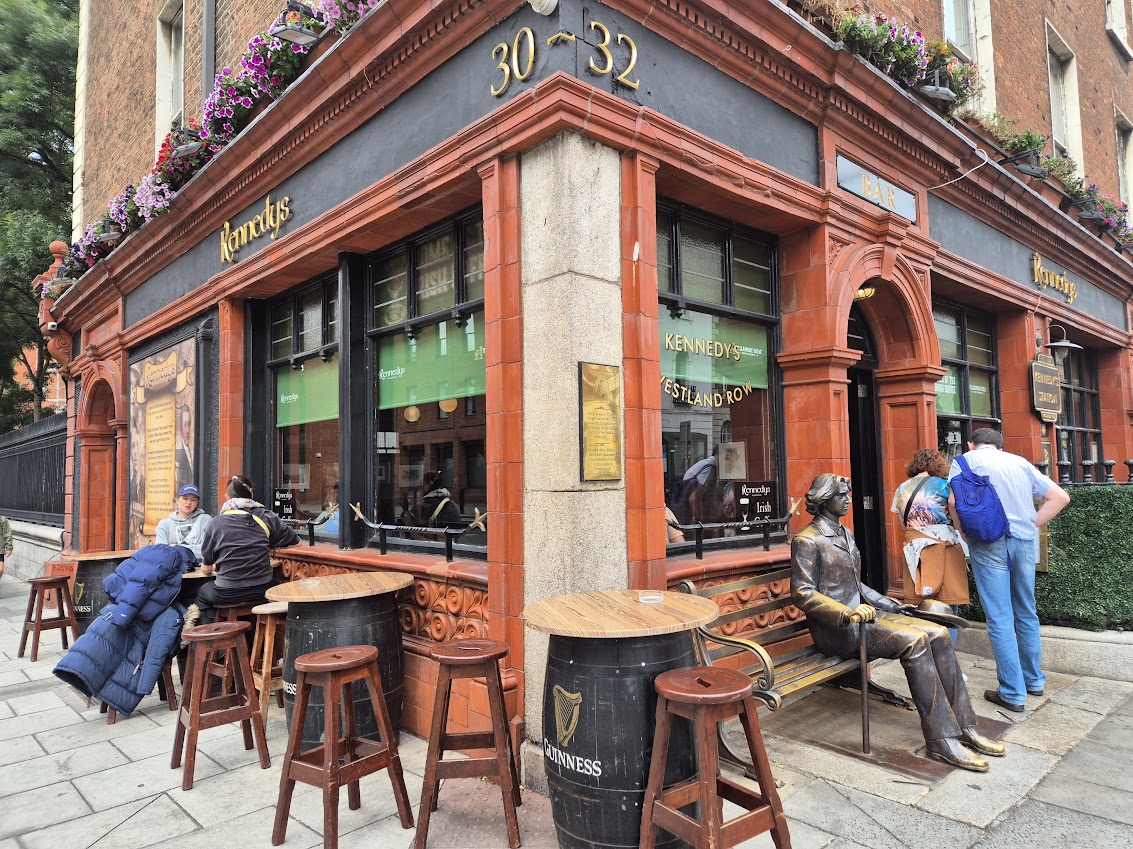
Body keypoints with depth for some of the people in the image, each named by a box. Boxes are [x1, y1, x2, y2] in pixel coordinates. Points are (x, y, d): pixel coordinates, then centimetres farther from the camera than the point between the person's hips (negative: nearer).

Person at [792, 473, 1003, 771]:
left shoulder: (845, 534, 17)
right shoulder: (807, 540, -10)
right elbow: (801, 593, -17)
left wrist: (888, 604, 14)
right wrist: (848, 613, -23)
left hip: (861, 614, 8)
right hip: (835, 629, -8)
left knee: (939, 634, -8)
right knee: (915, 640, -26)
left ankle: (963, 725, -4)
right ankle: (941, 740, -20)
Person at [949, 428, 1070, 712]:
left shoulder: (966, 460, 2)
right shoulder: (1020, 462, 15)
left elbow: (954, 500, -13)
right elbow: (1060, 497, 12)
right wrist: (1032, 525, 11)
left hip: (989, 544, -5)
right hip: (1024, 541, 5)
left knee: (1000, 619, -1)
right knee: (1027, 614, 18)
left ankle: (1013, 693, 3)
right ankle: (1034, 681, 31)